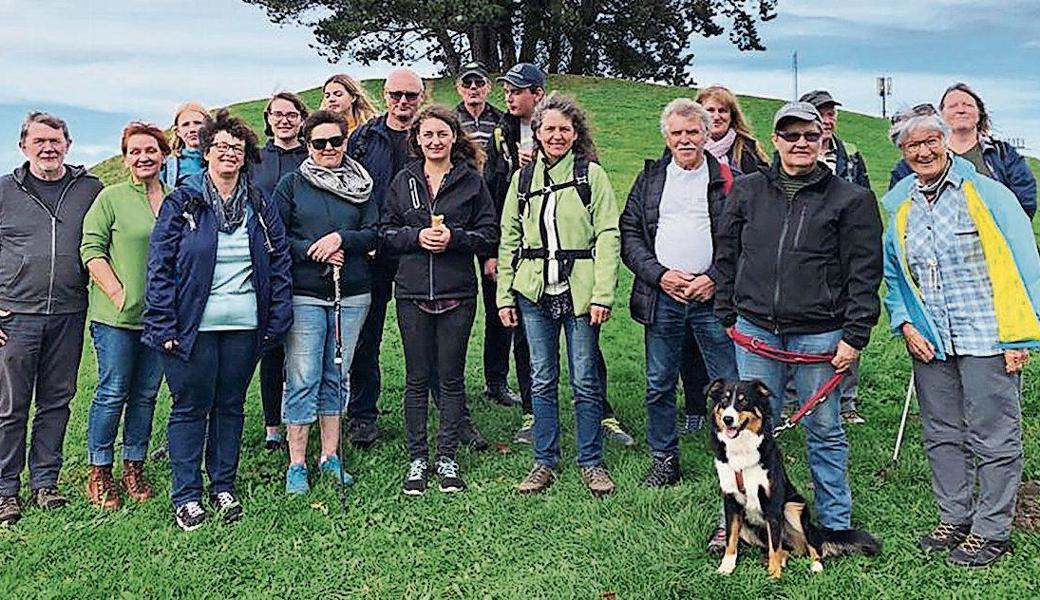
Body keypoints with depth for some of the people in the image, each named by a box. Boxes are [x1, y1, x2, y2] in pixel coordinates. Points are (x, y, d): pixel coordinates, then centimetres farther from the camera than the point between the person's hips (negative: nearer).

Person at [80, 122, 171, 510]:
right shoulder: (111, 198, -1)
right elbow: (91, 249, -5)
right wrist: (118, 293, -13)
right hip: (116, 317, -3)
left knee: (146, 394, 10)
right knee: (113, 393, 1)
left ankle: (134, 467, 23)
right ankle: (98, 472, 16)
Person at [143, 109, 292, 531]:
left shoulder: (262, 207, 9)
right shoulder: (181, 203, 0)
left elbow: (280, 266, 9)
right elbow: (159, 267, -4)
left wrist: (277, 321, 2)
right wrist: (163, 325, -10)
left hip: (245, 326, 3)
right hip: (192, 326, -3)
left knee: (231, 405, 12)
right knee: (190, 407, 4)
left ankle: (223, 488, 25)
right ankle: (186, 496, 15)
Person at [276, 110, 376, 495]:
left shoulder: (361, 185, 11)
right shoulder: (292, 184, 3)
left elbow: (374, 234, 4)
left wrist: (340, 239, -12)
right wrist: (313, 251, -14)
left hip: (352, 293, 3)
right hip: (304, 294, -3)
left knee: (336, 377, 10)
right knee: (303, 379, -3)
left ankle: (330, 456, 21)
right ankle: (296, 464, 7)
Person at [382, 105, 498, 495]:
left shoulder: (472, 181, 4)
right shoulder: (403, 181, 9)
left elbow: (490, 235, 3)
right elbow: (386, 235, 8)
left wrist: (454, 237, -13)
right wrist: (416, 236, -10)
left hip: (457, 293, -1)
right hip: (412, 292, 1)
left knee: (451, 378, 6)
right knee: (417, 379, 6)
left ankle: (447, 458, 17)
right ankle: (417, 459, 16)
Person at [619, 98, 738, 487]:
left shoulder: (729, 180, 4)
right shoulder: (649, 180, 11)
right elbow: (629, 235, 6)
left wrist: (714, 279, -11)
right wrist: (660, 275, -7)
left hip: (713, 296, -2)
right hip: (662, 296, 2)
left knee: (729, 383, 1)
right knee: (659, 385, 9)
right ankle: (664, 459, 23)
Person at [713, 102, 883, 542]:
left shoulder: (850, 199, 1)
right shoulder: (747, 191, 9)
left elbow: (865, 272, -1)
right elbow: (726, 255, 14)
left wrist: (855, 335, -6)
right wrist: (727, 315, 11)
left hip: (820, 335, -2)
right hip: (755, 330, 2)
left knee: (825, 431, 10)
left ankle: (835, 525, 25)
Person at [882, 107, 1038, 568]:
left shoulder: (987, 193, -5)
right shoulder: (900, 209, 10)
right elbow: (893, 277, 18)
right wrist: (905, 325, 3)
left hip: (987, 339, -5)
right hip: (929, 343, 5)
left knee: (993, 438, 4)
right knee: (941, 436, 14)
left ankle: (991, 531, 17)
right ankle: (954, 518, 29)